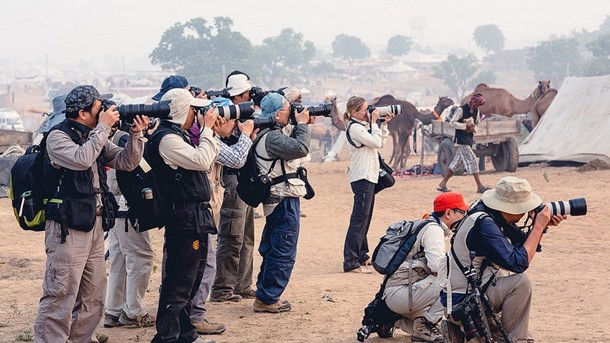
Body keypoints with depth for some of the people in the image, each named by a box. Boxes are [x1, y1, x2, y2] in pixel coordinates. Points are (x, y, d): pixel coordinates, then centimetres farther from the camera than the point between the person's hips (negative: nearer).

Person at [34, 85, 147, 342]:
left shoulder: (95, 137, 14)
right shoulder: (58, 136, -9)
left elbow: (127, 162, 12)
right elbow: (82, 159, -26)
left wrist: (135, 133, -2)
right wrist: (103, 127, -18)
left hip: (95, 224, 8)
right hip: (67, 228, -8)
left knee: (93, 296, 13)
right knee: (60, 295, -11)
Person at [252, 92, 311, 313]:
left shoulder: (268, 134, 12)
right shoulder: (271, 138, -20)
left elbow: (291, 146, 20)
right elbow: (301, 149, -27)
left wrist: (299, 126, 9)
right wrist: (302, 124, -13)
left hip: (276, 201, 11)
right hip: (285, 201, -11)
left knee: (271, 250, 18)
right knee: (283, 253, -5)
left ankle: (264, 295, 26)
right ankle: (267, 299, -1)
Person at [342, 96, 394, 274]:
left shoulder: (363, 125, 16)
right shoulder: (354, 128, -14)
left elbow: (380, 142, 19)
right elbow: (376, 142, -18)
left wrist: (384, 124, 12)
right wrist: (374, 123, -10)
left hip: (368, 176, 11)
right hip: (361, 178, -11)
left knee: (365, 218, 18)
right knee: (359, 219, -13)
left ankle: (362, 255, 28)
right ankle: (351, 262, -15)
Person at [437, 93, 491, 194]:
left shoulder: (476, 111, 9)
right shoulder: (461, 110, -13)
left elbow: (477, 123, 21)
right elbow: (452, 122, -14)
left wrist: (474, 128, -2)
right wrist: (465, 126, -18)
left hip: (469, 140, 8)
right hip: (461, 140, -8)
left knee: (457, 163, 10)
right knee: (472, 161, -11)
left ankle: (443, 184, 17)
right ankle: (480, 186, -9)